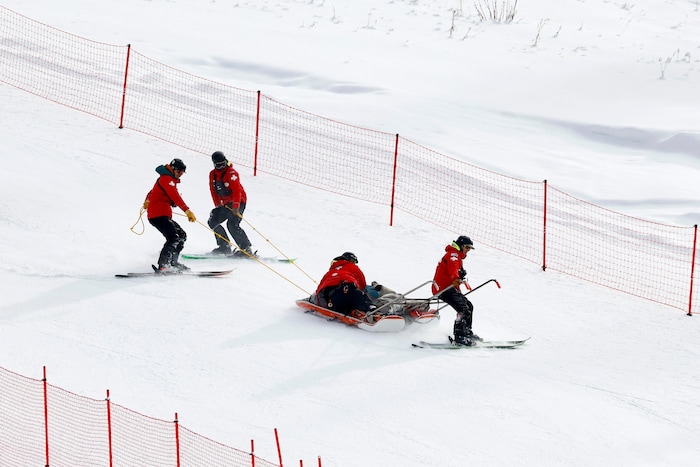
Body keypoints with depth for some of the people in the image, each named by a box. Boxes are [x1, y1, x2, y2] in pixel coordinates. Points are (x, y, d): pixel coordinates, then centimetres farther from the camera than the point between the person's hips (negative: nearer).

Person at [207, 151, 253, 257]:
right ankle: (225, 246, 9)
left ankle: (246, 249, -19)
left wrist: (236, 206, -32)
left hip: (238, 201, -8)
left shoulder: (231, 173, -17)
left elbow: (237, 190, -24)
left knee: (232, 224, -22)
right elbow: (214, 191, 13)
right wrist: (218, 206, 5)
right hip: (225, 203, 8)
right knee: (213, 222, 3)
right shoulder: (213, 174, 6)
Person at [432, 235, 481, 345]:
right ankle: (459, 337, -25)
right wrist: (456, 279, -50)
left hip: (450, 287, 11)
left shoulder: (458, 257, 26)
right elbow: (452, 267, -31)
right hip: (442, 288, -11)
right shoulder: (453, 254, -9)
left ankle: (467, 333, 29)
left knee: (469, 306, 17)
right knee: (463, 309, -22)